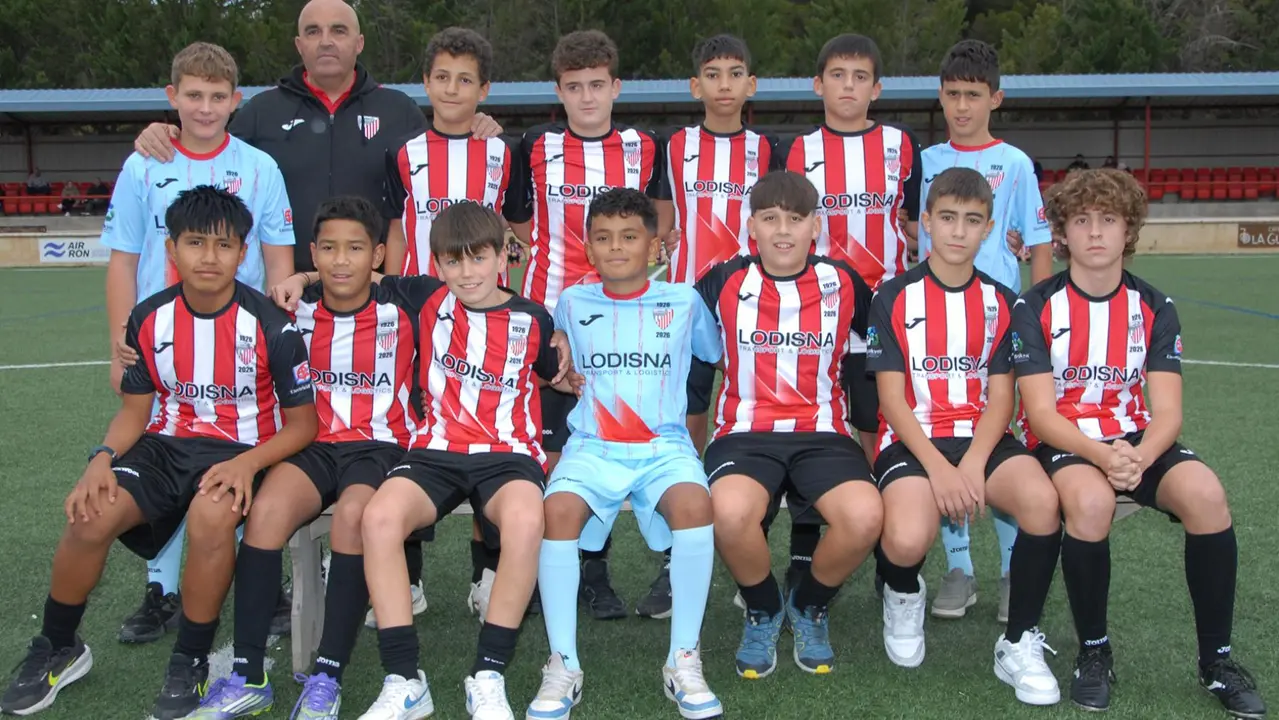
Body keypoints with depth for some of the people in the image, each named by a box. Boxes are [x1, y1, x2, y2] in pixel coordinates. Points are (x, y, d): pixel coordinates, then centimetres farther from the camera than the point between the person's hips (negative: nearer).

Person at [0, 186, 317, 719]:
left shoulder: (271, 326, -13)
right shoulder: (150, 319, -2)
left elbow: (302, 423, -8)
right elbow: (134, 410, 7)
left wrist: (247, 464, -25)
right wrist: (103, 459, -13)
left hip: (240, 452, -3)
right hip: (167, 445, 4)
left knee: (211, 516, -37)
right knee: (91, 516, -23)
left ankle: (191, 664, -13)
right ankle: (56, 650, 7)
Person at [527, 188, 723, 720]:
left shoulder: (684, 302, 10)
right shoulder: (572, 304, 12)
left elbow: (717, 354, 23)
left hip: (664, 444, -1)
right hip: (592, 446, 1)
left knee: (694, 504, -34)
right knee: (558, 510, -32)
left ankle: (683, 663, -20)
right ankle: (563, 666, -18)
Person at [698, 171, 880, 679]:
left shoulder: (844, 284, 5)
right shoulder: (723, 284, 2)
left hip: (822, 433, 1)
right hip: (745, 434, -1)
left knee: (865, 517, -30)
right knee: (730, 513, -35)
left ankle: (809, 607, 6)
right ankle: (763, 611, 2)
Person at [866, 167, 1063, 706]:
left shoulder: (1002, 303, 10)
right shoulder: (893, 298, 1)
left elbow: (999, 397, 4)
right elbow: (892, 399, -4)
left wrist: (972, 465, -14)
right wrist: (937, 467, -18)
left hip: (982, 438, 3)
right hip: (913, 440, -2)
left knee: (1042, 502, -30)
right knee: (907, 541, -32)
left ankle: (1019, 643, -8)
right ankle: (903, 594, 10)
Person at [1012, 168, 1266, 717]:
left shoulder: (1156, 309, 3)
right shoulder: (1035, 308, -5)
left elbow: (1167, 412, -5)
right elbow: (1041, 413, -12)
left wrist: (1139, 457, -27)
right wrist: (1101, 456, -30)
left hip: (1138, 440, 3)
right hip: (1063, 441, -3)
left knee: (1205, 493, -28)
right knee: (1090, 500, -37)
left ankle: (1217, 661, -9)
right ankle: (1094, 651, -13)